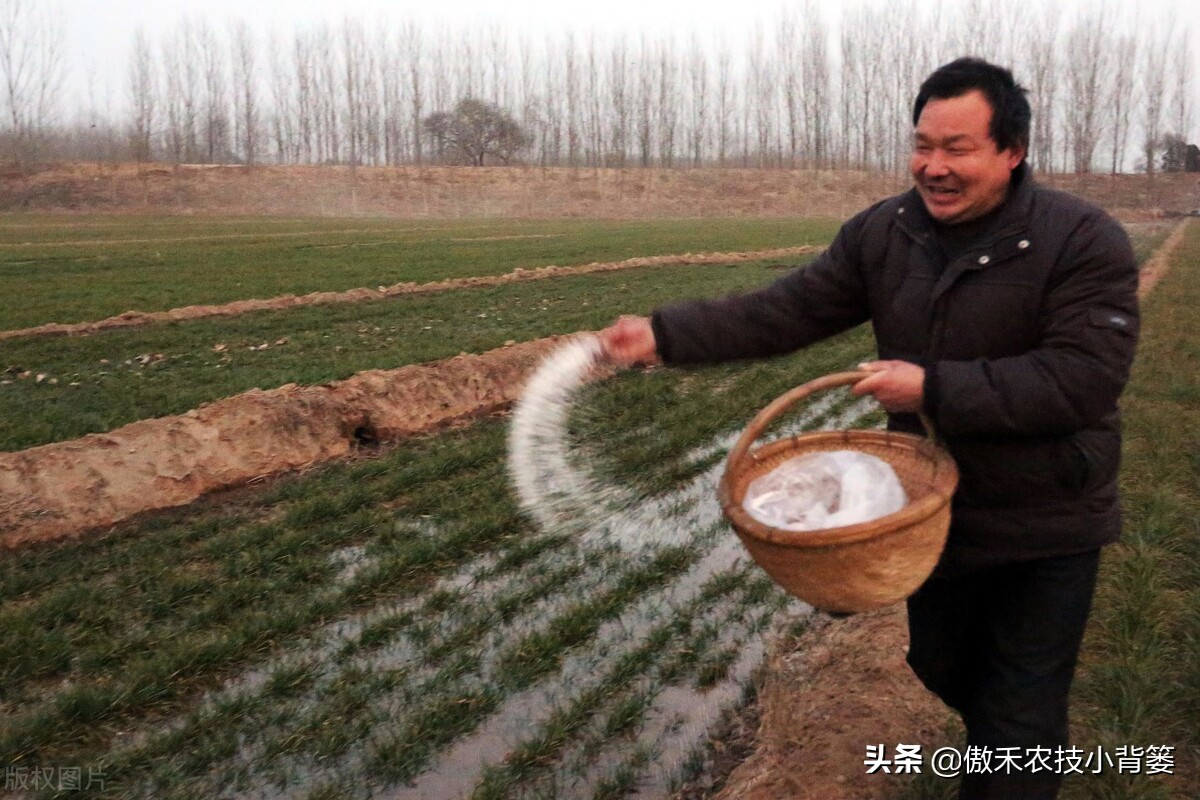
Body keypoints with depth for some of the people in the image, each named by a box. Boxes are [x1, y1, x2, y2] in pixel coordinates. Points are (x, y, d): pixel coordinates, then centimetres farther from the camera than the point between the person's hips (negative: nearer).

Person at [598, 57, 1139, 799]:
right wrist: (667, 333, -20)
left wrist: (933, 389, -31)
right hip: (935, 510, 6)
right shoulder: (882, 234, -6)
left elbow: (1085, 377, -27)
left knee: (1021, 718, 7)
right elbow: (786, 310, -9)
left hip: (1046, 527, -5)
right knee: (941, 668, 28)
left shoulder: (1085, 240, -20)